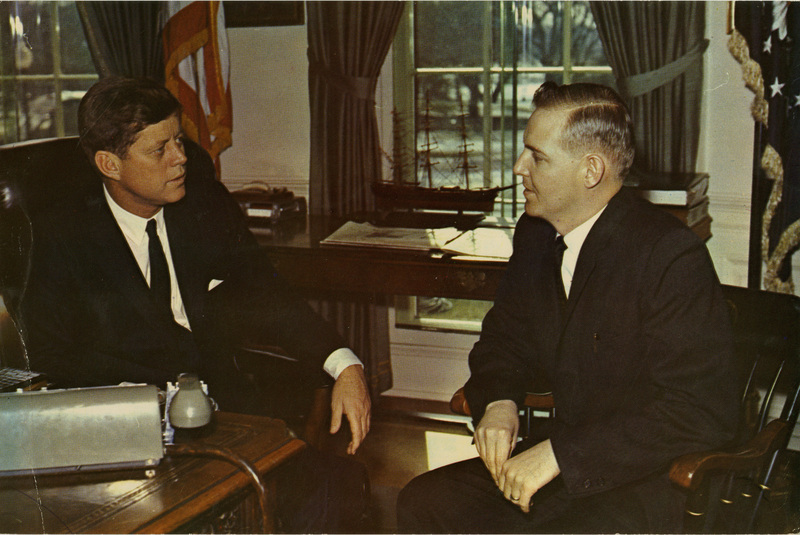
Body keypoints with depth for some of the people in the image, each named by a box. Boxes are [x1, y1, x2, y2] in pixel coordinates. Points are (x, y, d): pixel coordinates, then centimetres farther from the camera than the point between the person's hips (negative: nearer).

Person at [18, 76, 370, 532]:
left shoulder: (207, 204, 4)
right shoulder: (64, 239, -4)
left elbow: (266, 297, 7)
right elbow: (52, 354, -4)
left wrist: (345, 366, -9)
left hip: (226, 403, 3)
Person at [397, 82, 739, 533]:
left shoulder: (672, 254, -18)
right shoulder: (536, 234, 7)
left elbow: (702, 411, -23)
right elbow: (503, 337, 21)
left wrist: (559, 453, -25)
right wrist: (498, 400, -4)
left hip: (647, 481, -7)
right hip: (561, 456, 7)